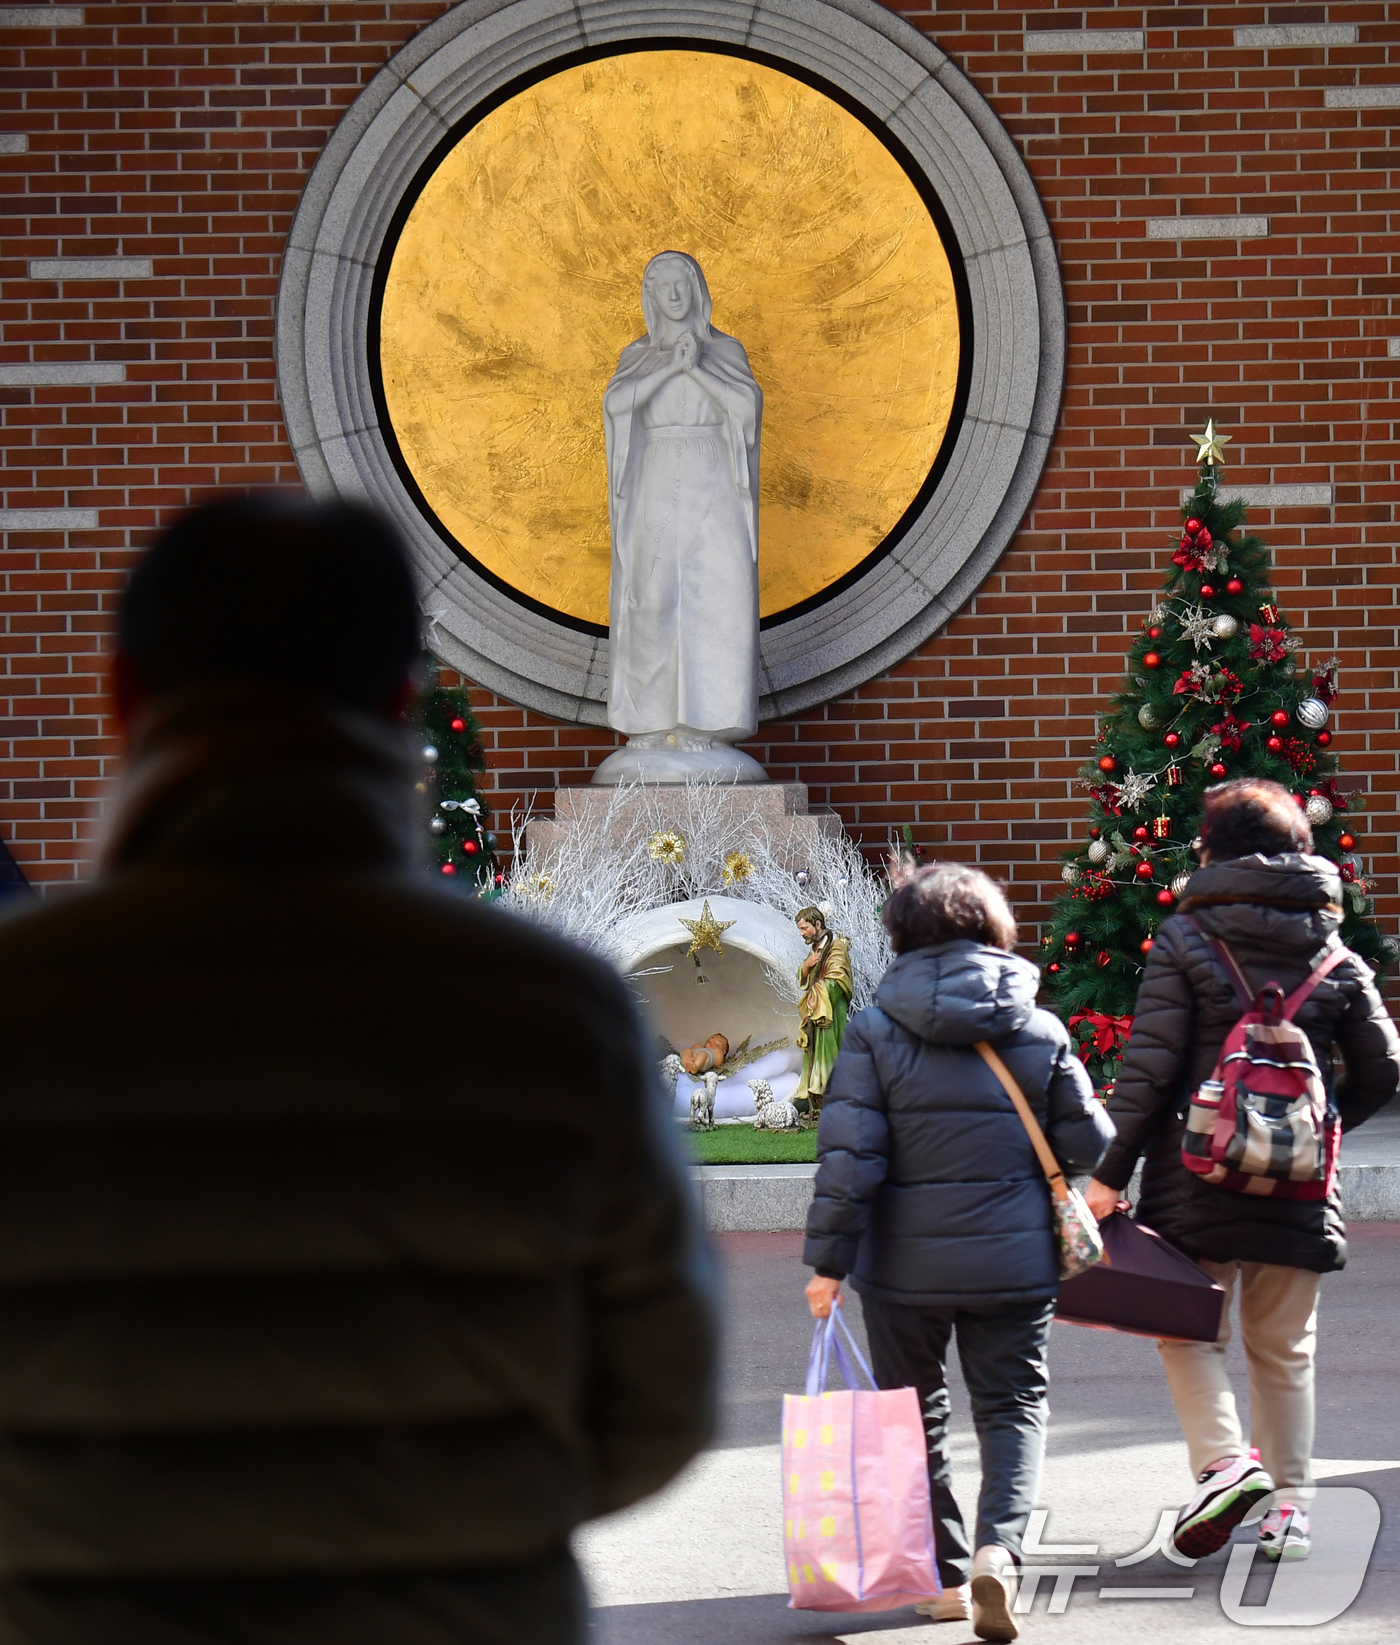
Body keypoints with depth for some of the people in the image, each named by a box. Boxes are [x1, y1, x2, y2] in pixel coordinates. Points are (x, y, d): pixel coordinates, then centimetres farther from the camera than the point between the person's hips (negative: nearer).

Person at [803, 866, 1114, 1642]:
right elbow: (1089, 1145, 2)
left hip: (904, 1263, -1)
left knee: (914, 1413, 14)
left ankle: (945, 1576, 17)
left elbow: (847, 1155, -12)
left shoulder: (874, 1030, -7)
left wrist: (827, 1259, -7)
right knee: (1013, 1405, 9)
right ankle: (998, 1545, -15)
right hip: (1013, 1261, 1)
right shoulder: (1041, 1032, -1)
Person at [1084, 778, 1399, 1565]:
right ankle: (1291, 1503, 14)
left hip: (1196, 1176, -3)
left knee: (1190, 1330, 11)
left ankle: (1223, 1462, -9)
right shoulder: (1336, 954, 4)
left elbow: (1150, 1066, -10)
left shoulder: (1185, 940, -7)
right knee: (1285, 1350, 14)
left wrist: (1111, 1173, -5)